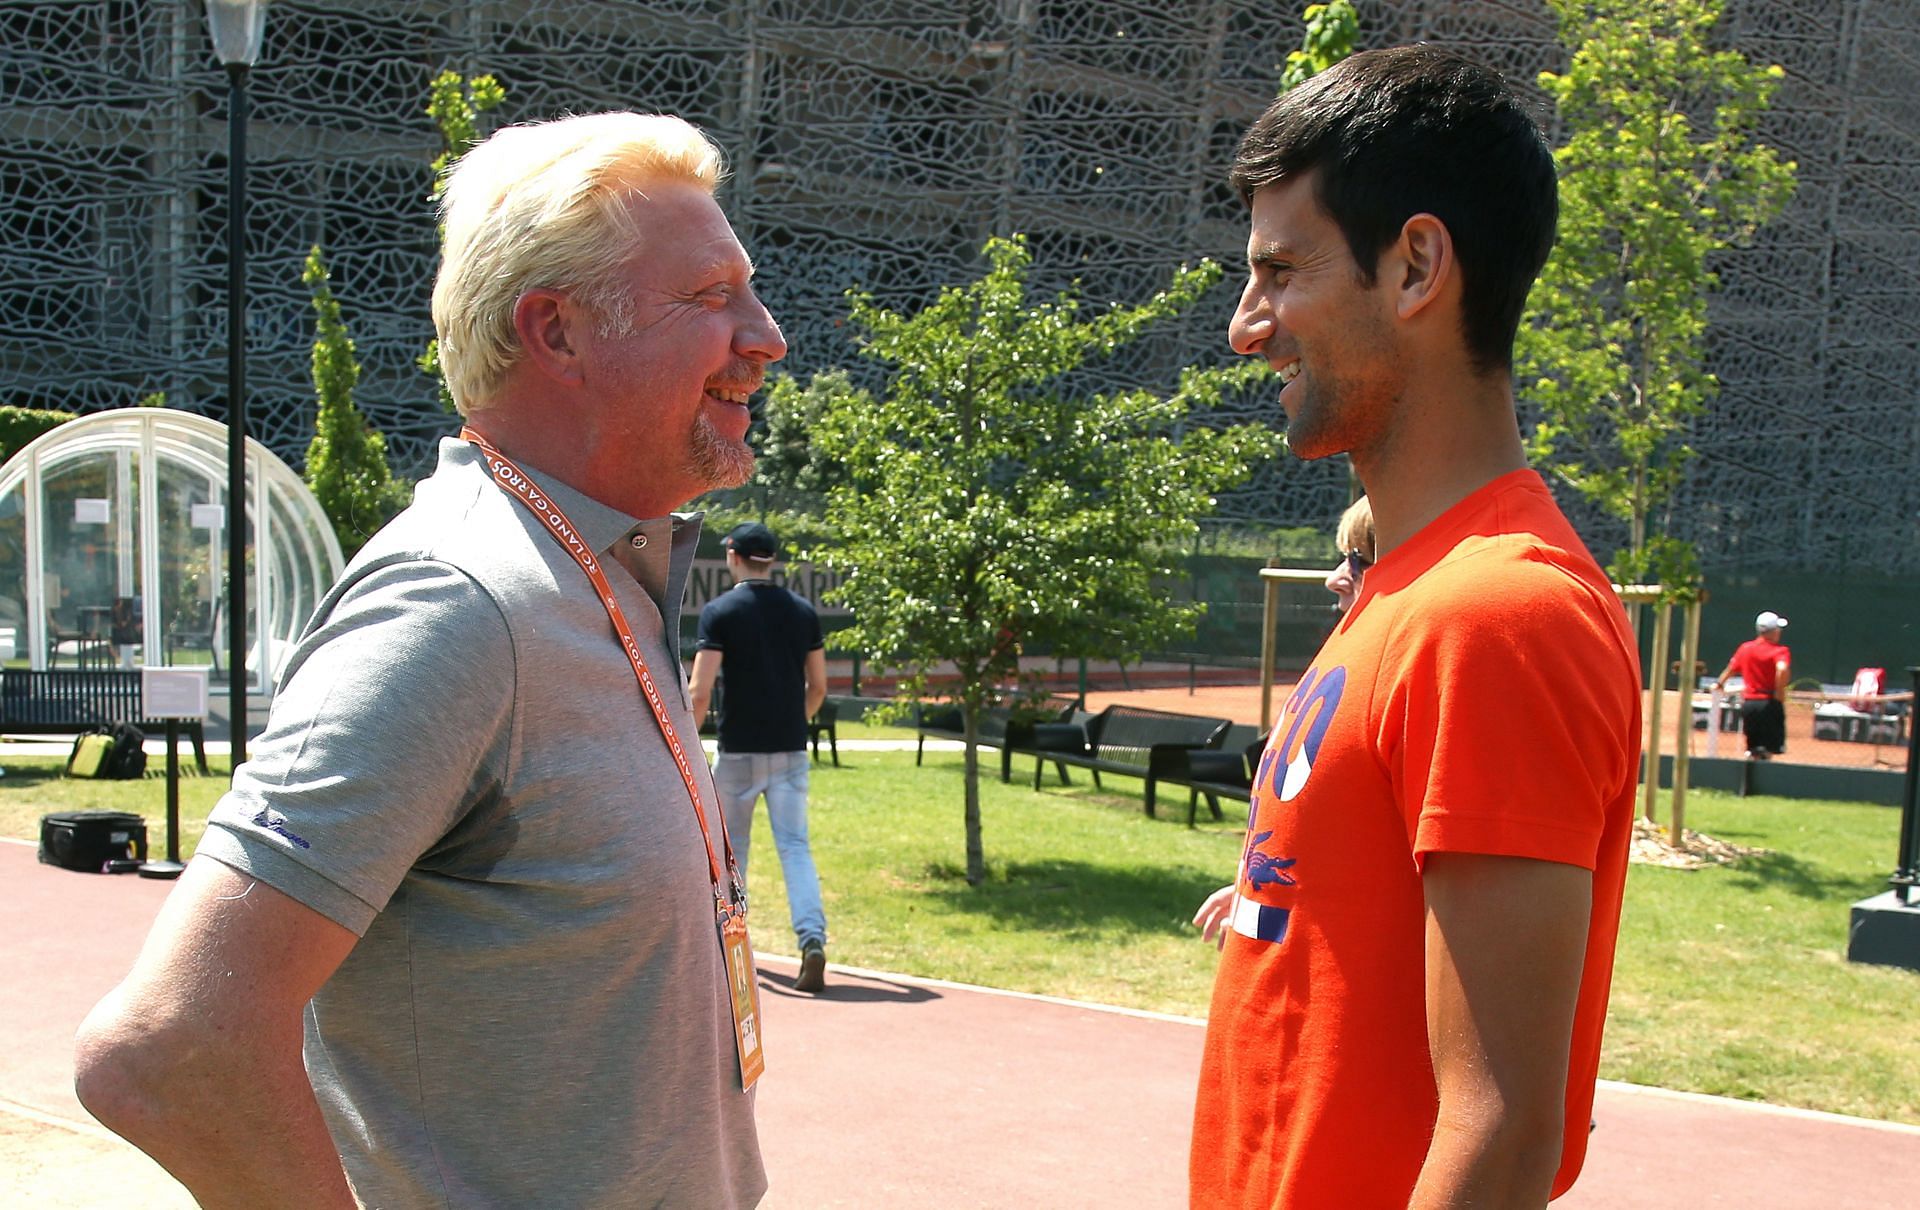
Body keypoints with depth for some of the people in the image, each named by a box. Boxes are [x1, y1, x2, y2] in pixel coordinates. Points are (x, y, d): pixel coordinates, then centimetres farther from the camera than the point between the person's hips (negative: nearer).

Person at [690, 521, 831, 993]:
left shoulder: (720, 611, -8)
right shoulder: (802, 610, 5)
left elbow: (700, 691, -14)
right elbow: (818, 686, 10)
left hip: (738, 750, -3)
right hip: (791, 750, 3)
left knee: (730, 844, 15)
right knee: (795, 846, 2)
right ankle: (812, 937, -17)